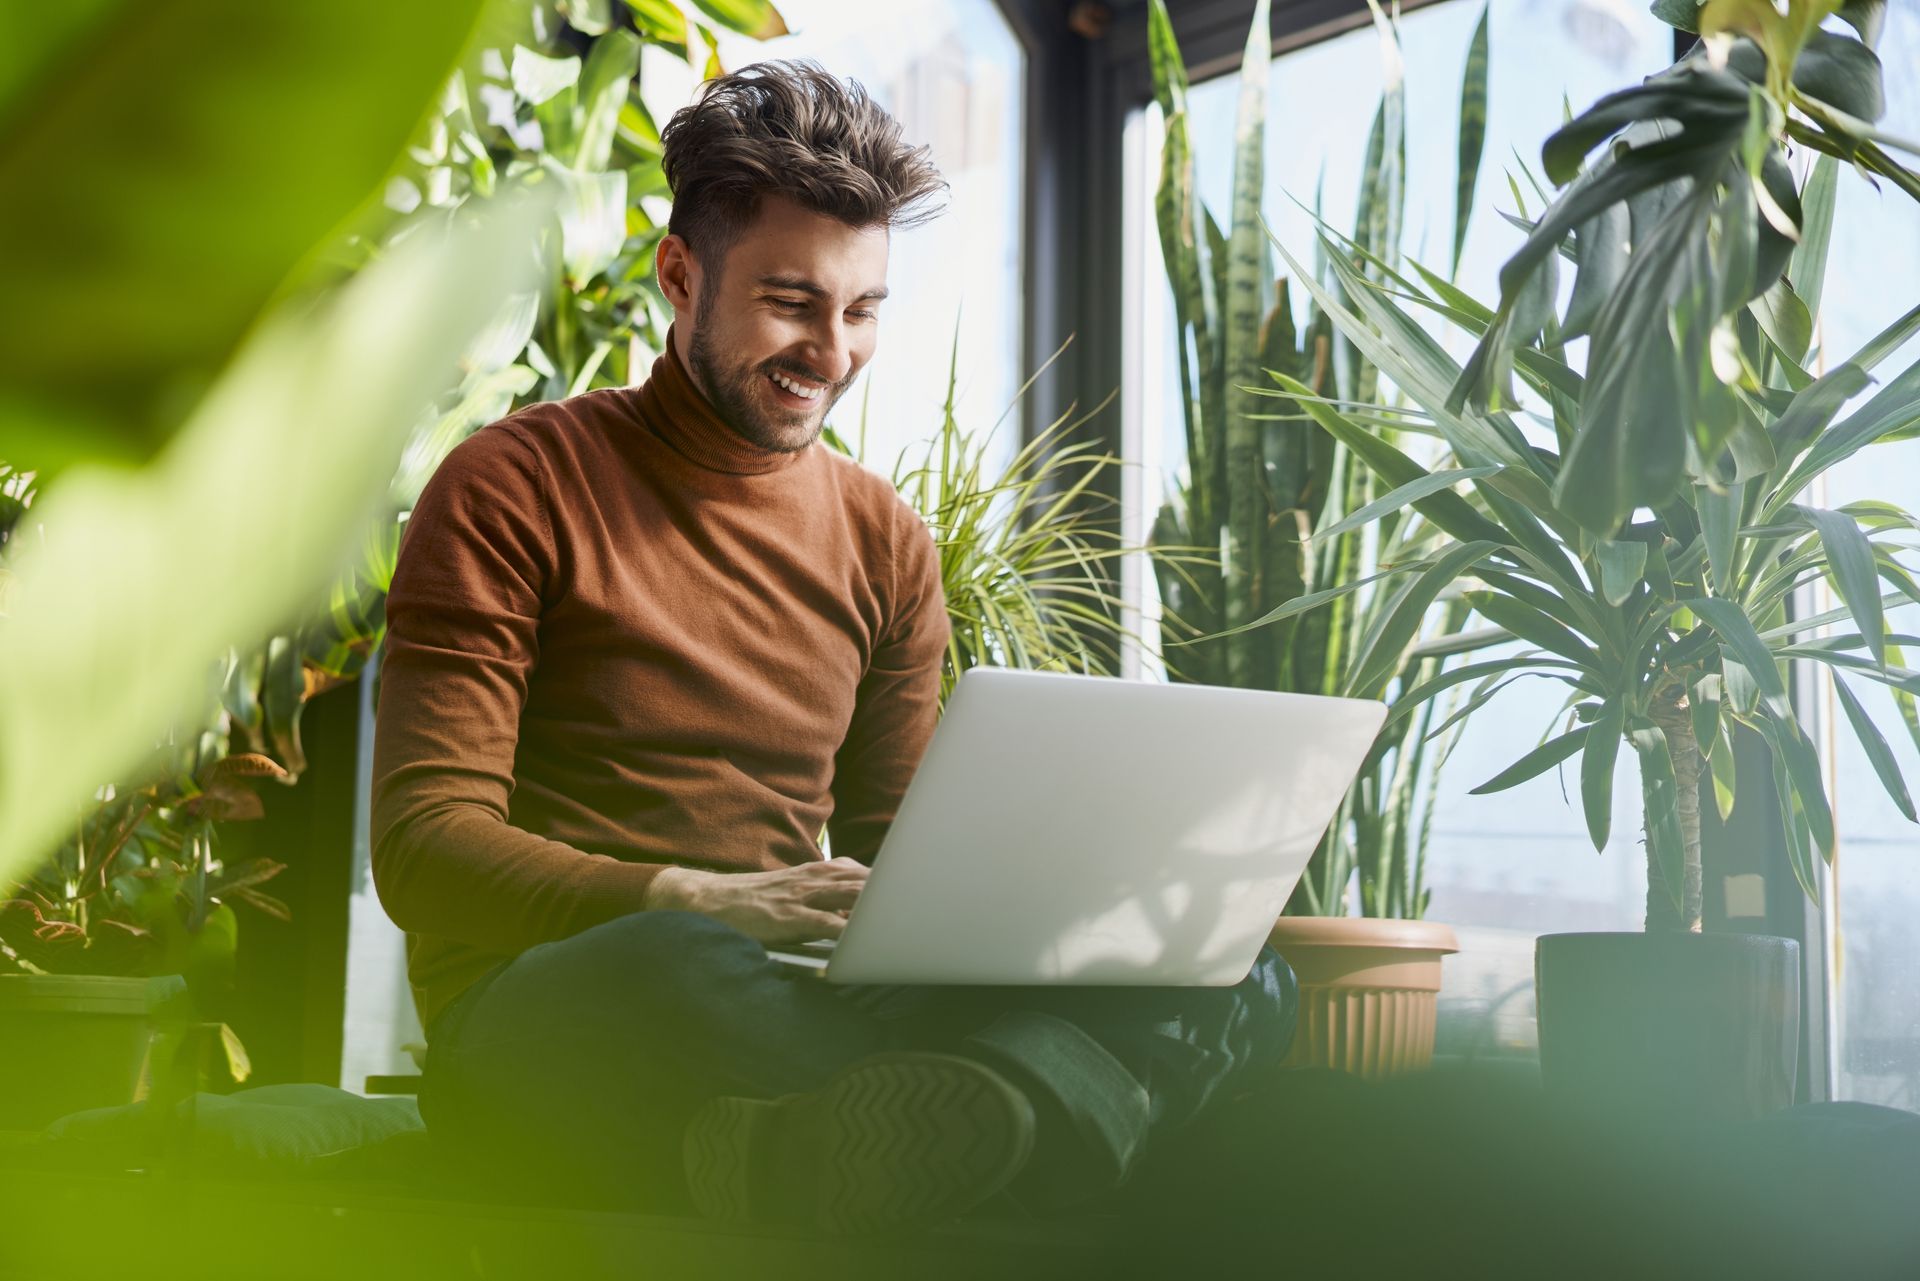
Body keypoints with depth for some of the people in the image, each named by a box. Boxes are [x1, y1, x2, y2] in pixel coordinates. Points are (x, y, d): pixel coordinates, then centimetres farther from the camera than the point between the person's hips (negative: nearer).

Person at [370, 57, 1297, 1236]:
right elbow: (424, 847, -7)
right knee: (681, 967, -43)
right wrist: (696, 902, -24)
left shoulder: (886, 541, 16)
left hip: (796, 1001, 6)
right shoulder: (516, 488, 0)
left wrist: (995, 904, -6)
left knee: (1238, 983, -19)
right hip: (542, 1002, -5)